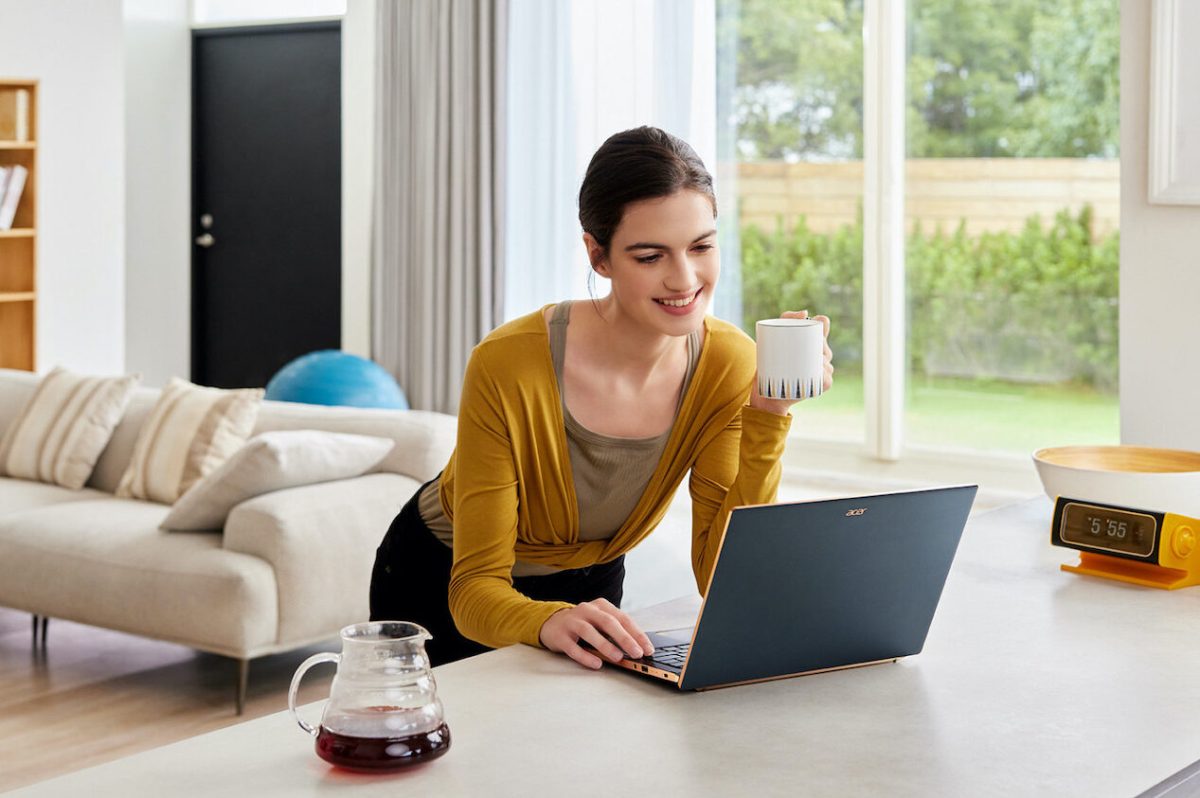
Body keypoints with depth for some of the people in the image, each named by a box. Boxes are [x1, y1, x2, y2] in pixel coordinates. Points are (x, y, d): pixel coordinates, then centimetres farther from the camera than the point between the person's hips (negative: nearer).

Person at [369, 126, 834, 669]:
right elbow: (476, 588, -28)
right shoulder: (508, 367, -31)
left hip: (588, 585, 3)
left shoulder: (728, 365, -20)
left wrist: (768, 415, -31)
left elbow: (721, 579, -22)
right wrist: (549, 622, -50)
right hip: (441, 587, -3)